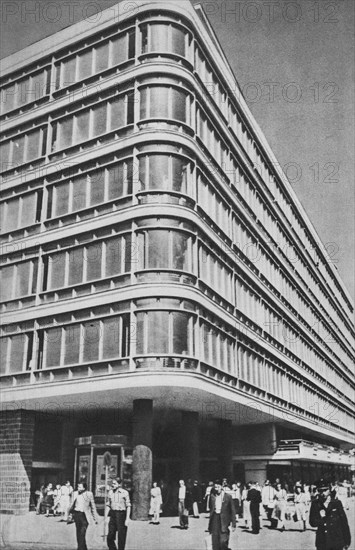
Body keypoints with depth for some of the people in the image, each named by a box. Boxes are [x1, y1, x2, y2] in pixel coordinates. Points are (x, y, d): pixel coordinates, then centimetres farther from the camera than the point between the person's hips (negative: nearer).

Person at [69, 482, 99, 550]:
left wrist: (95, 518, 4)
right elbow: (72, 504, 15)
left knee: (82, 533, -13)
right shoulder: (75, 493, 6)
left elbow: (93, 506, 3)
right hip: (76, 514, 4)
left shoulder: (89, 494, -4)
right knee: (78, 533, 9)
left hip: (85, 515, -4)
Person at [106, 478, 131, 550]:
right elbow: (108, 505, 13)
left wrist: (127, 519, -11)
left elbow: (128, 506, -6)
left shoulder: (124, 493, -8)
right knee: (110, 537, 4)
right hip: (113, 514, 4)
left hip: (121, 514, -4)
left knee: (121, 537, 3)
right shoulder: (110, 492, 5)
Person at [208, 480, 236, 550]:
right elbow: (211, 509, 13)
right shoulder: (212, 496, 6)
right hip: (215, 519, 3)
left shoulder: (228, 496, -4)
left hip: (224, 520, -3)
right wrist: (210, 524, 12)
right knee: (215, 543, 4)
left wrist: (233, 524, -2)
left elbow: (232, 511, 0)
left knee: (223, 541, -11)